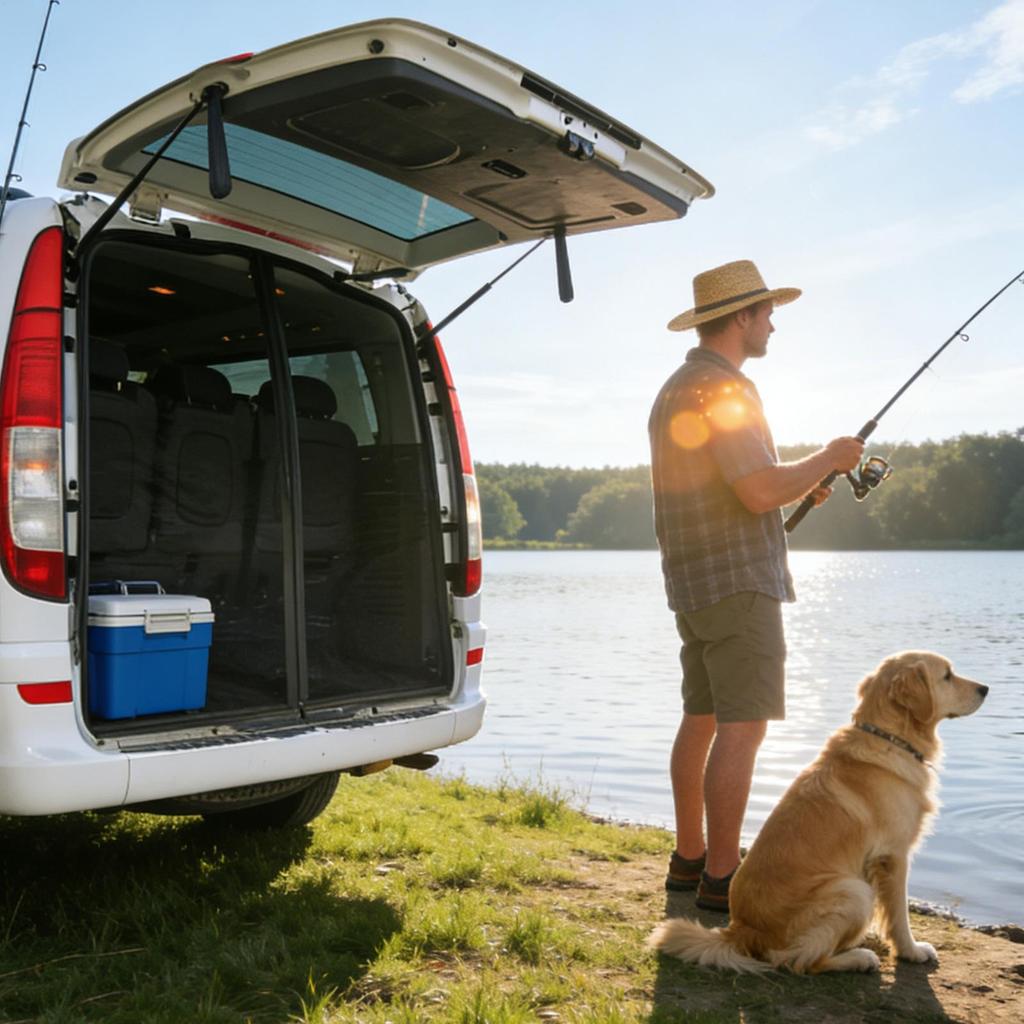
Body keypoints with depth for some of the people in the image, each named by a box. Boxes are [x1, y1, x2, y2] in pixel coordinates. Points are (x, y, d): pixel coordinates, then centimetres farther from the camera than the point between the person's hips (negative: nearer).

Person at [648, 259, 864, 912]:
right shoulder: (723, 388, -15)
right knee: (741, 727, -6)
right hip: (737, 583, -10)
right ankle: (721, 879, -1)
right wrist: (828, 460, -6)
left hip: (696, 584, 10)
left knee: (702, 718, 13)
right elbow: (761, 493, -22)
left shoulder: (675, 389, 18)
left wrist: (797, 485, 19)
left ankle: (690, 859, 22)